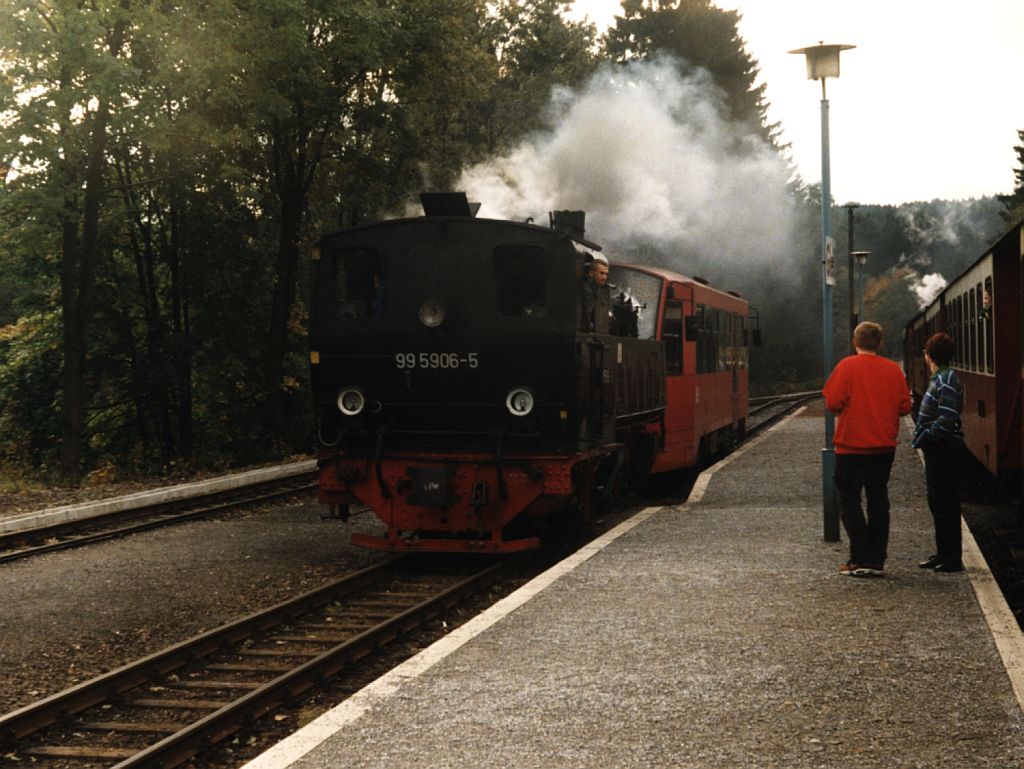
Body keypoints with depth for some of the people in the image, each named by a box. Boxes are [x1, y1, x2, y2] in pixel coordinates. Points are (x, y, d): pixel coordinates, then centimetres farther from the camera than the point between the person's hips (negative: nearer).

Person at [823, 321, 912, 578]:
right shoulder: (893, 369, 2)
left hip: (851, 446, -4)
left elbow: (832, 403, -14)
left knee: (849, 501, 3)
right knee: (878, 502, 9)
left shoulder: (847, 366, -9)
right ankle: (877, 561, 8)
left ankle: (860, 559, -6)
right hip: (884, 447, 4)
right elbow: (905, 406, 3)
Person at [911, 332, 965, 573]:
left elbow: (947, 420, -24)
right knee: (937, 504, 16)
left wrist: (923, 438, -17)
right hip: (937, 451, 10)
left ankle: (952, 558, 0)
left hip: (944, 451, -10)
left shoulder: (946, 381, -17)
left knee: (945, 505, -5)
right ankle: (943, 553, 24)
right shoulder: (939, 378, 14)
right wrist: (921, 437, 11)